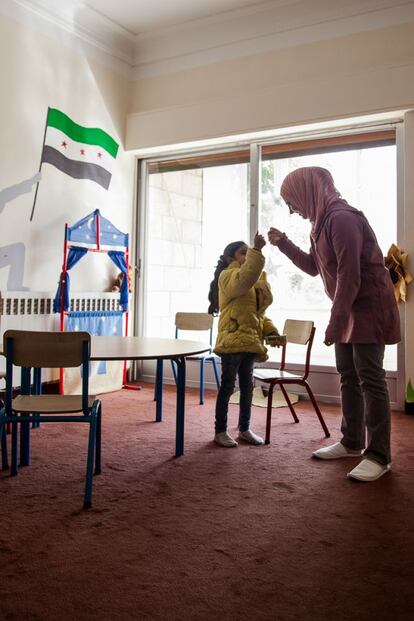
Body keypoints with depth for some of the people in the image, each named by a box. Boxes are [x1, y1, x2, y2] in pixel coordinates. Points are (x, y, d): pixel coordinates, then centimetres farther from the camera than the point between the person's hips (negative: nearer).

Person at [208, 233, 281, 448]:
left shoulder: (258, 280, 19)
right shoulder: (228, 275, -6)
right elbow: (245, 279, -30)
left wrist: (270, 330, 6)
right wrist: (257, 250, -30)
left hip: (250, 341, 8)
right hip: (232, 340, -8)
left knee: (247, 385, 14)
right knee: (228, 385, 1)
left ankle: (244, 429, 27)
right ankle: (220, 431, 13)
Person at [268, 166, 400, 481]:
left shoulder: (342, 218, -20)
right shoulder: (323, 221, 12)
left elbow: (349, 275, -25)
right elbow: (314, 267, 21)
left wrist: (335, 321, -24)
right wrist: (283, 243, 12)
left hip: (369, 306, -10)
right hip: (349, 307, 10)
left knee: (370, 379, -8)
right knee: (349, 377, 12)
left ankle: (379, 455, -1)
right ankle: (352, 442, 23)